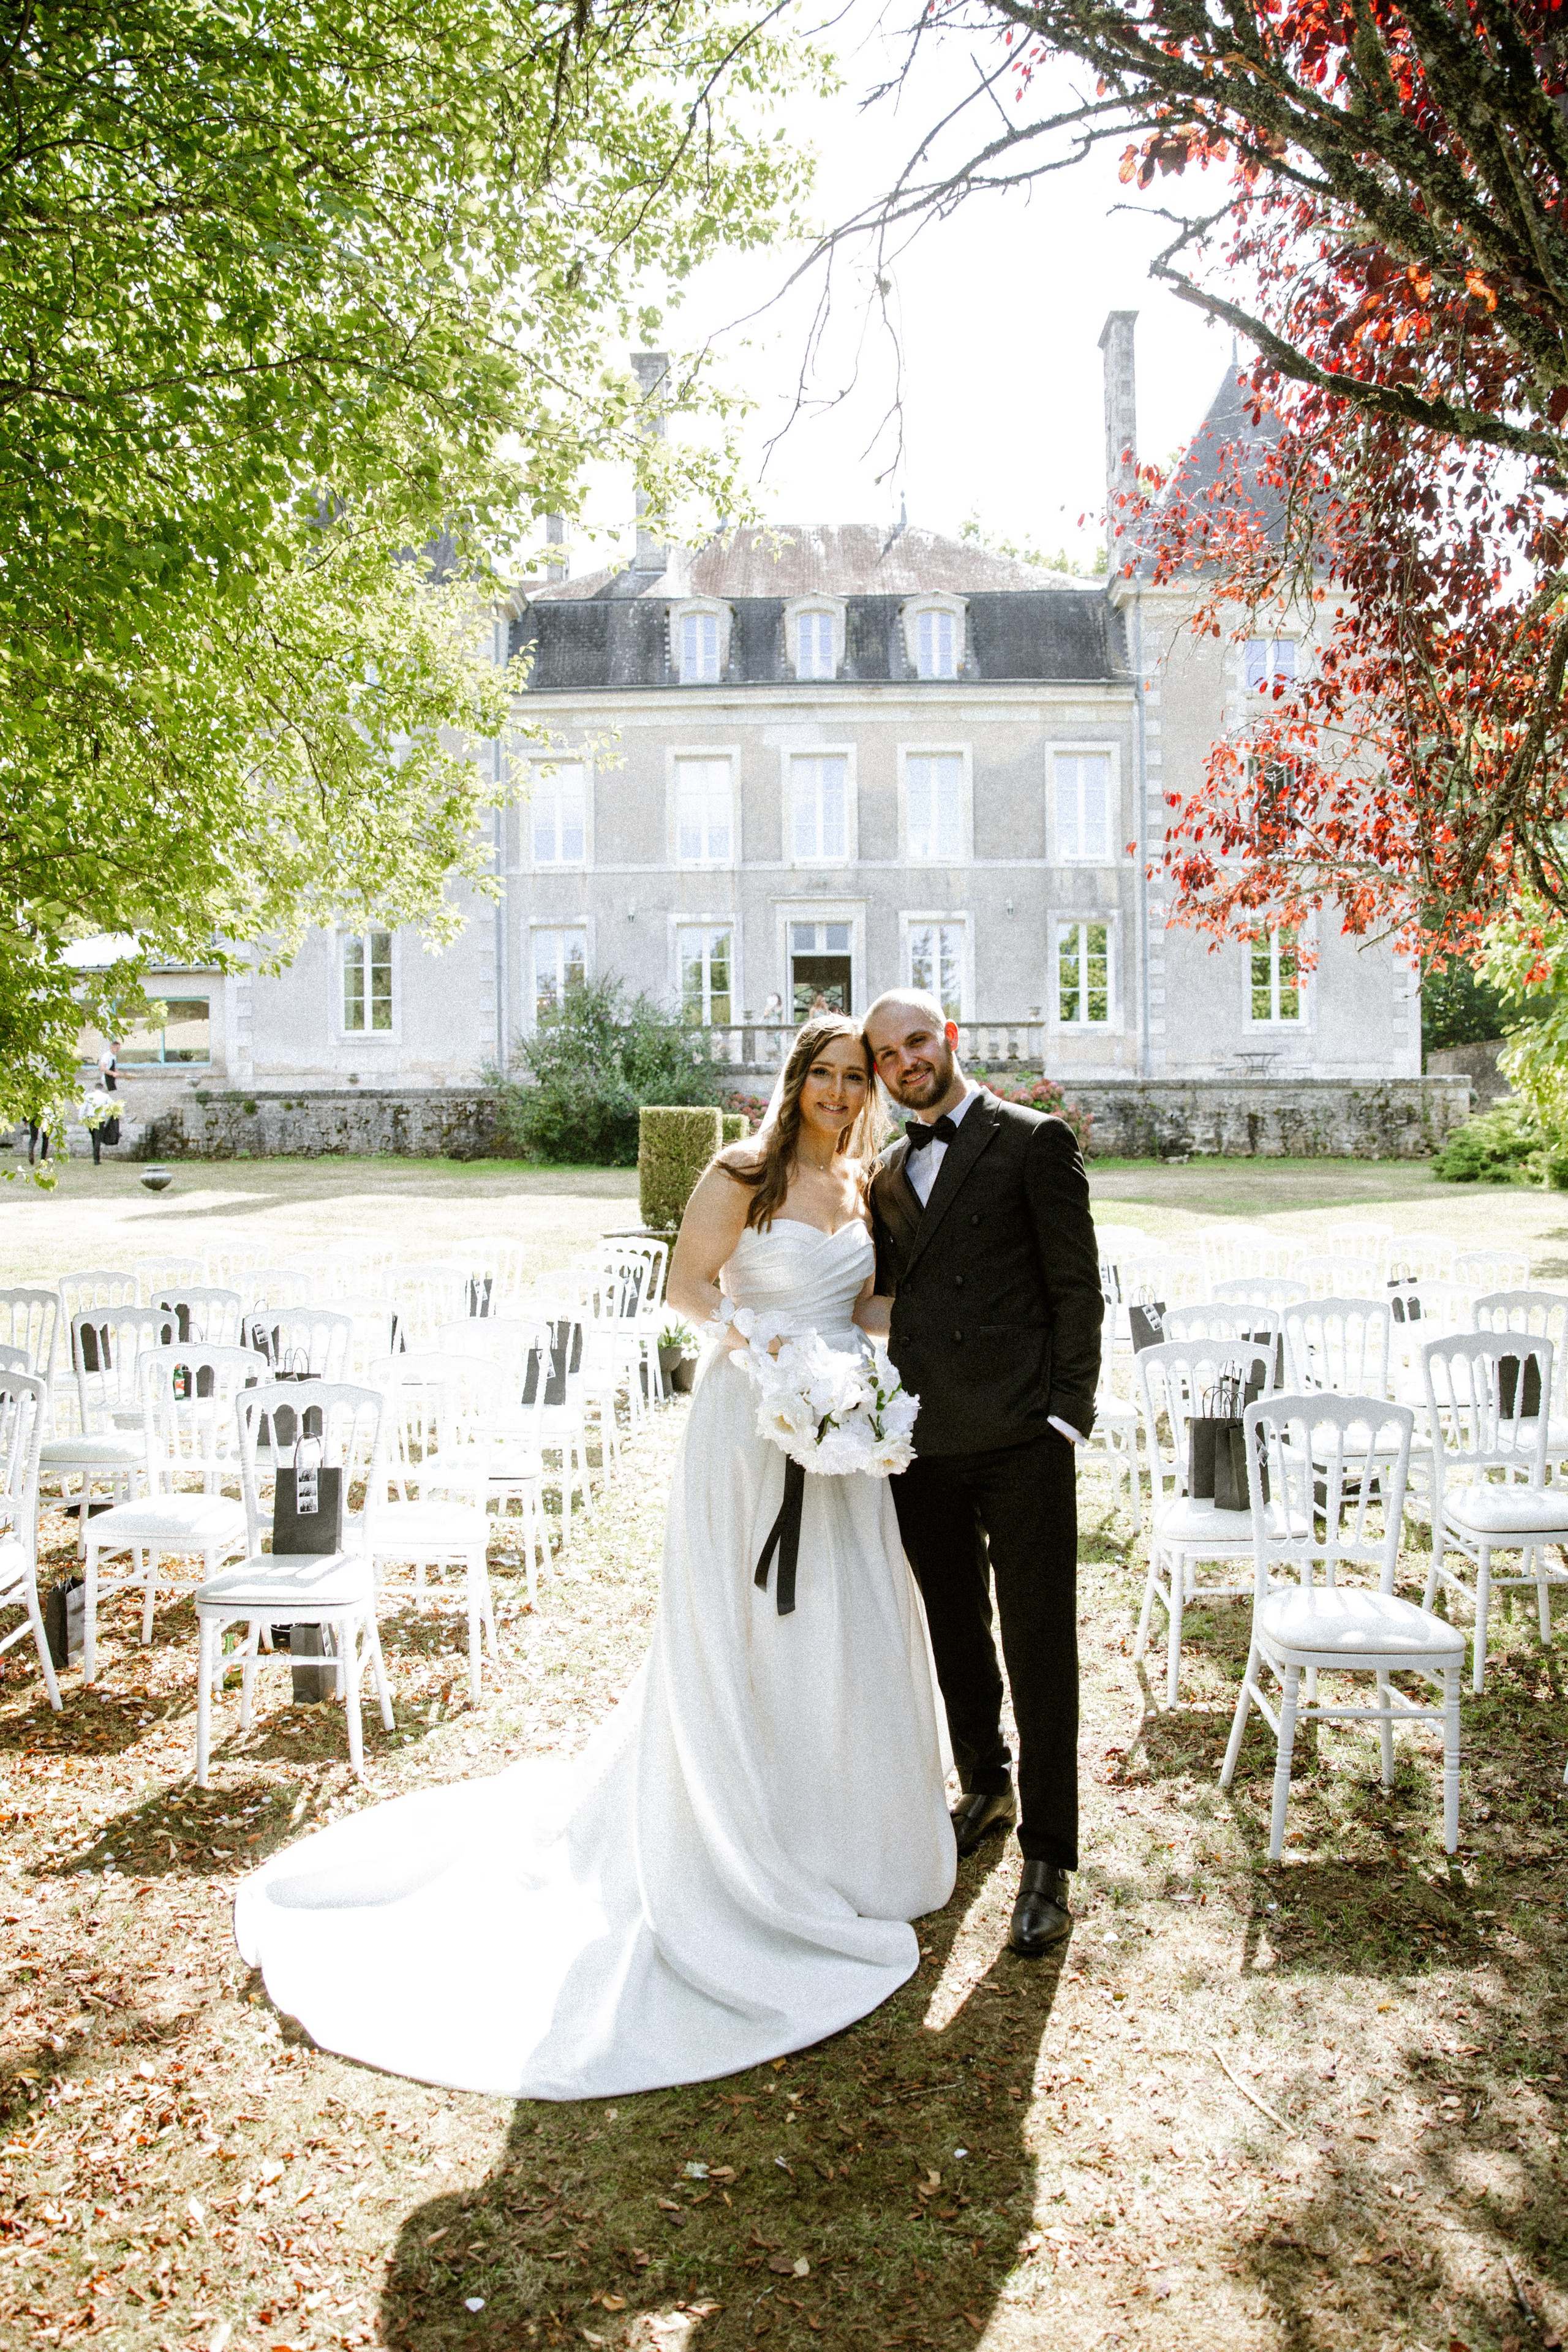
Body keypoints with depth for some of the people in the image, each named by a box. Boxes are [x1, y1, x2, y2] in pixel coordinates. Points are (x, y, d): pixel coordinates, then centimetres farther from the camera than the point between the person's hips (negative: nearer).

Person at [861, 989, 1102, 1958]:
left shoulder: (1034, 1142, -2)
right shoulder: (888, 1175, 17)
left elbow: (1077, 1287, -6)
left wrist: (1067, 1413, -12)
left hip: (1019, 1440, -6)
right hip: (921, 1442, 6)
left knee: (1040, 1647, 0)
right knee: (955, 1634, 18)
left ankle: (1049, 1861, 11)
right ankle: (986, 1788, 39)